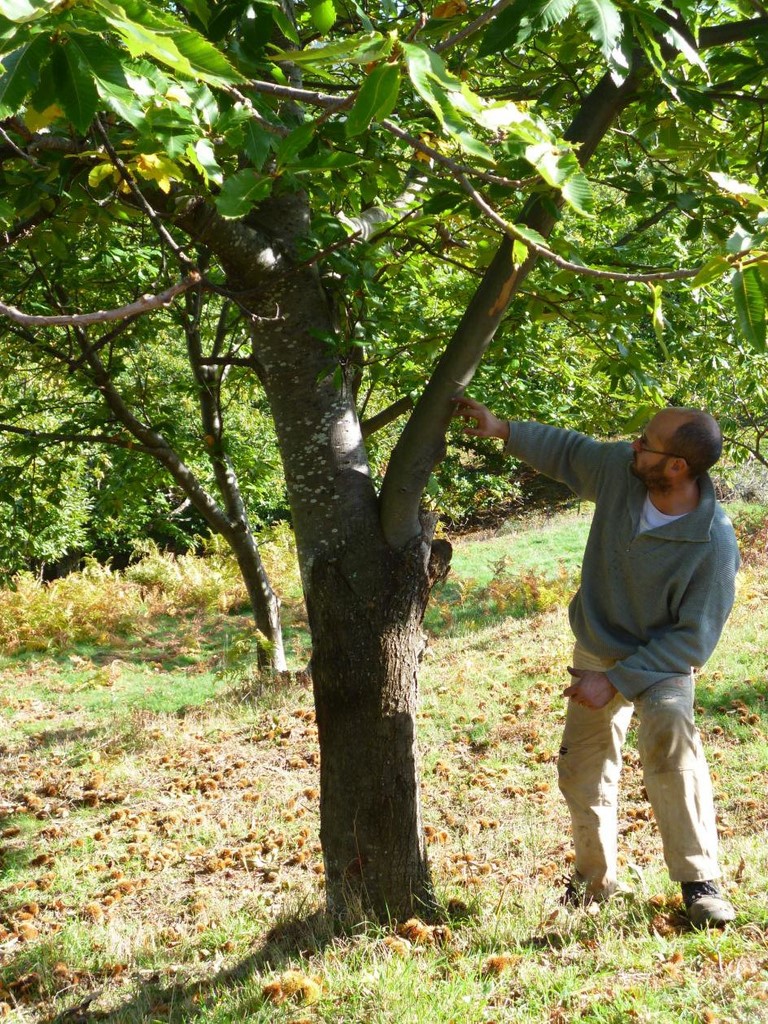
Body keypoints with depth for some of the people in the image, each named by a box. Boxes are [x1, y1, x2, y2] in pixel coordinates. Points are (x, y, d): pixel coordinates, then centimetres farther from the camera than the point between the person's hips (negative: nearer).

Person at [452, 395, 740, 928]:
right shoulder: (620, 466, -19)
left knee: (668, 730, -35)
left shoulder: (714, 544, -32)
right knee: (582, 772, 11)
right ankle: (595, 879, 34)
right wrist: (502, 428, -5)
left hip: (663, 662, -5)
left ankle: (700, 881, -25)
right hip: (596, 649, 6)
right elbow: (565, 450, 4)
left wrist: (616, 681, -26)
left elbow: (695, 639, -25)